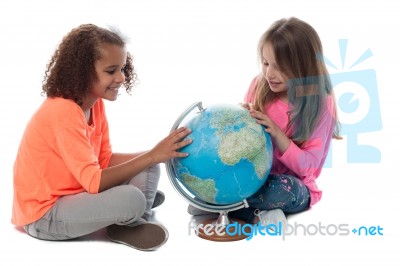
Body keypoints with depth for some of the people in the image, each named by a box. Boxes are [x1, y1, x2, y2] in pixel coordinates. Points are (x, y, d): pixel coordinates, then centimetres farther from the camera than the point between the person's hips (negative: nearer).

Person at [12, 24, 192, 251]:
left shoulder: (96, 102, 0)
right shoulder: (63, 112, -28)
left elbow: (105, 160, 2)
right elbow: (94, 182, -32)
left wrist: (156, 154, -11)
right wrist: (152, 156, -32)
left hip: (74, 192, 8)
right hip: (44, 214, -8)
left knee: (148, 171, -2)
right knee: (131, 199, -28)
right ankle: (129, 225, 3)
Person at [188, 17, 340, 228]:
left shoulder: (321, 104, -14)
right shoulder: (260, 85, -5)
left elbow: (307, 167, -15)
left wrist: (276, 133, -29)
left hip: (291, 185, -3)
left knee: (282, 191, -38)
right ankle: (258, 215, -19)